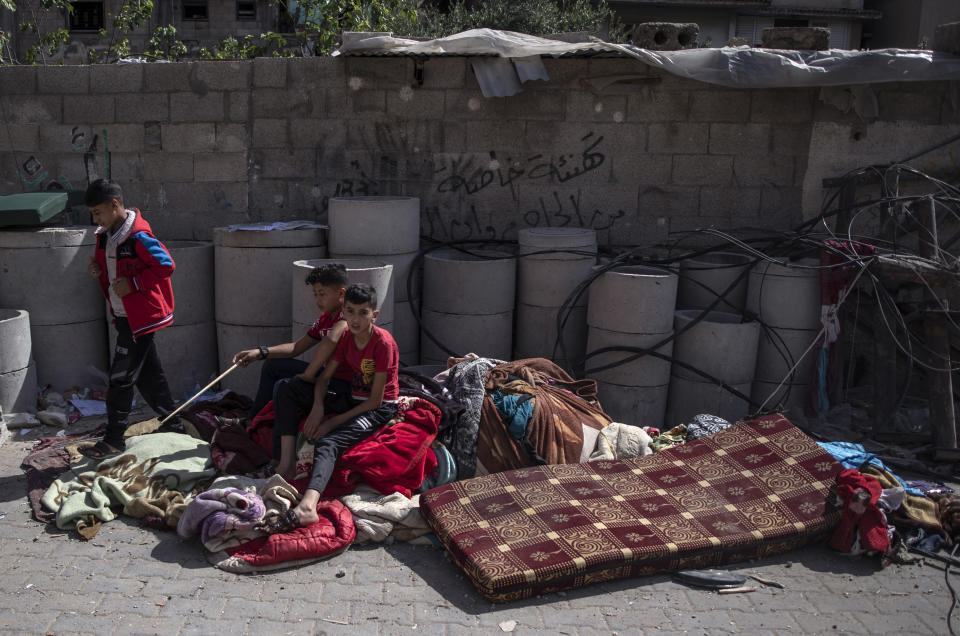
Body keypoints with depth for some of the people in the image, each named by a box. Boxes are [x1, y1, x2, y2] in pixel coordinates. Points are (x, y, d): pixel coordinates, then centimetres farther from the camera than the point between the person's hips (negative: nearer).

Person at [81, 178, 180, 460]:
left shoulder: (138, 236, -18)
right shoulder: (106, 235, 10)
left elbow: (166, 265, -19)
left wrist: (133, 283, -20)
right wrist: (97, 269, 0)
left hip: (140, 317, -9)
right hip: (124, 316, 9)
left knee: (121, 377, -5)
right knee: (148, 373, 16)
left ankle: (114, 440, 4)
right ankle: (173, 424, 27)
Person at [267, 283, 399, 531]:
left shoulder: (383, 343, -18)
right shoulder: (346, 338, 4)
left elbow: (376, 400, -18)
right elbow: (324, 377, 6)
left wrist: (334, 422, -19)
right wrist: (318, 407, -16)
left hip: (380, 407, -9)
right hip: (354, 400, 9)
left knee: (328, 443, -33)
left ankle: (307, 505, -55)